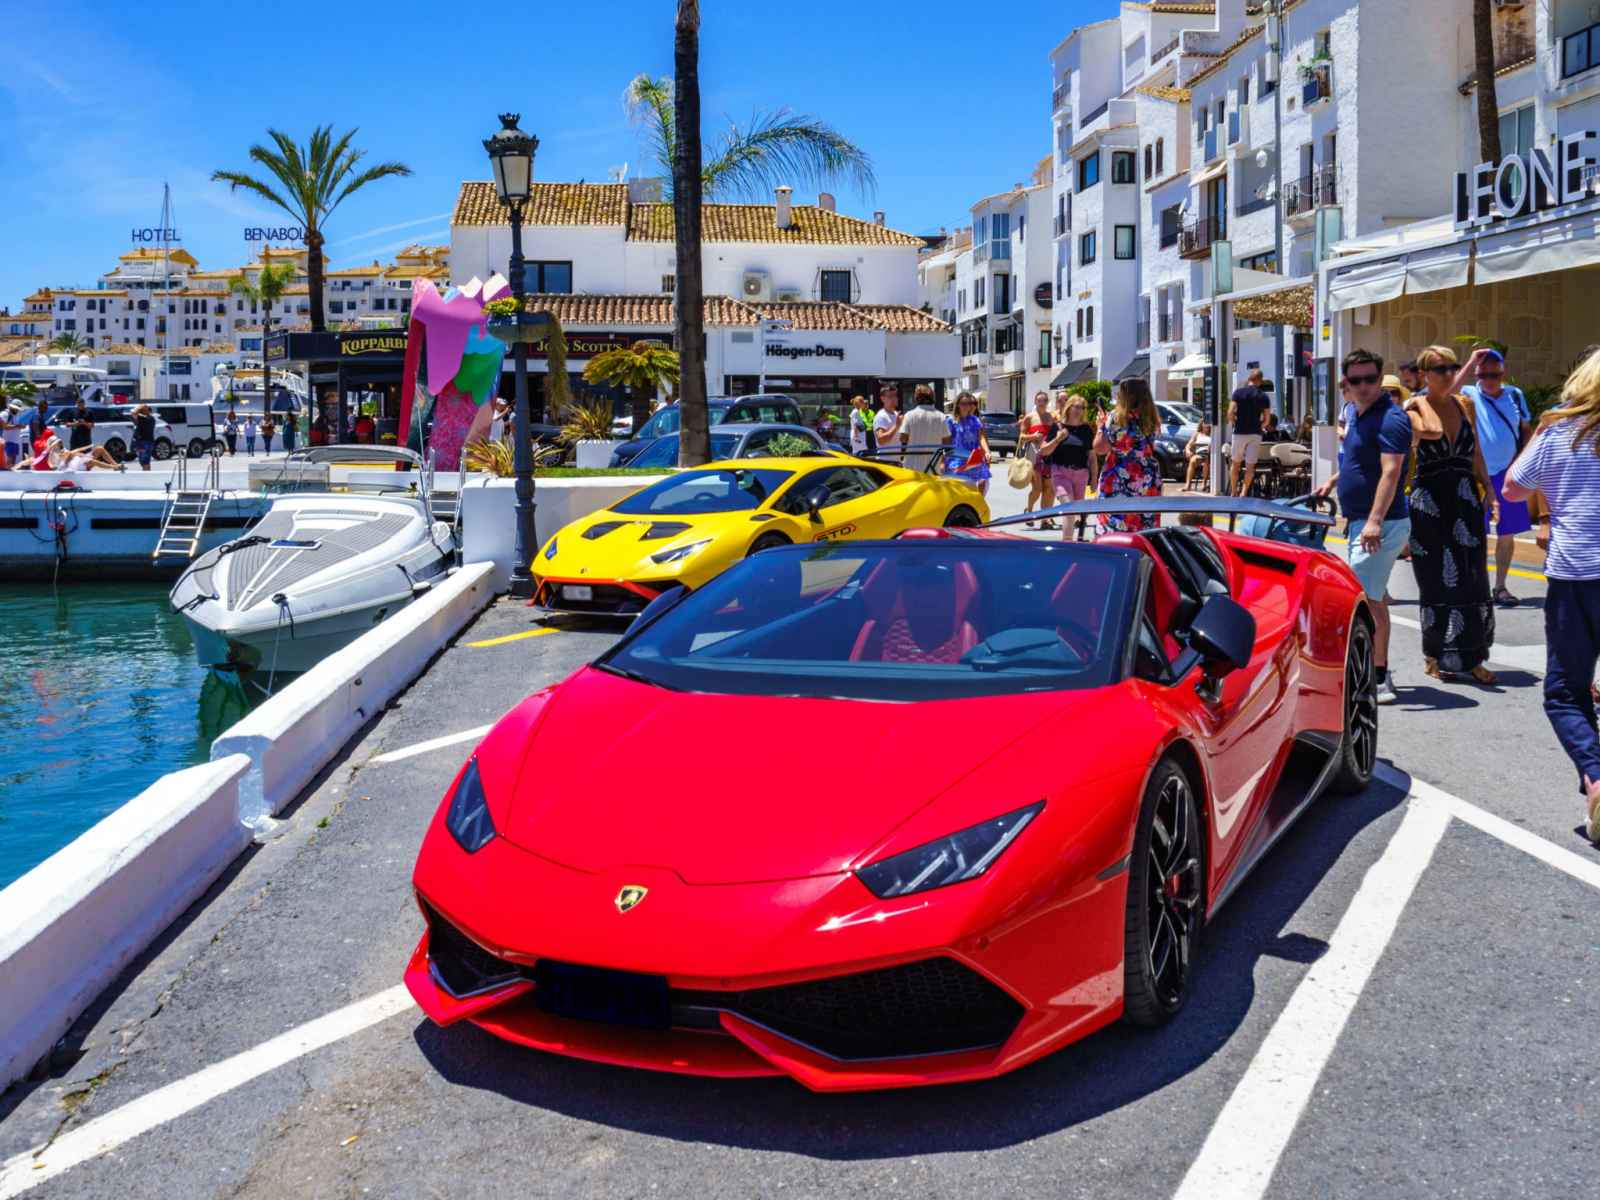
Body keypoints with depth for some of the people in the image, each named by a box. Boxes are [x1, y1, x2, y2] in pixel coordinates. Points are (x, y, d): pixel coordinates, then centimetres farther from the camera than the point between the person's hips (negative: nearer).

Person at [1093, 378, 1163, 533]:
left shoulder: (1116, 417, -8)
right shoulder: (1150, 420, 8)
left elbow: (1099, 448, -10)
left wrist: (1102, 425, 6)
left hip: (1119, 480, -5)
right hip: (1149, 481, 5)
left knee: (1116, 525, -2)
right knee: (1146, 527, 7)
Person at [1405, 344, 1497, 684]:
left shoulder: (1465, 405, 10)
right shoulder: (1414, 408, -5)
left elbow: (1476, 454, 16)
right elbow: (1432, 430, -26)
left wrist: (1489, 491, 9)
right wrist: (1422, 400, -11)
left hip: (1466, 502, 5)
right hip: (1430, 503, -5)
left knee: (1471, 580, 5)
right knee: (1437, 580, 1)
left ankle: (1472, 658, 13)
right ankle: (1435, 655, 14)